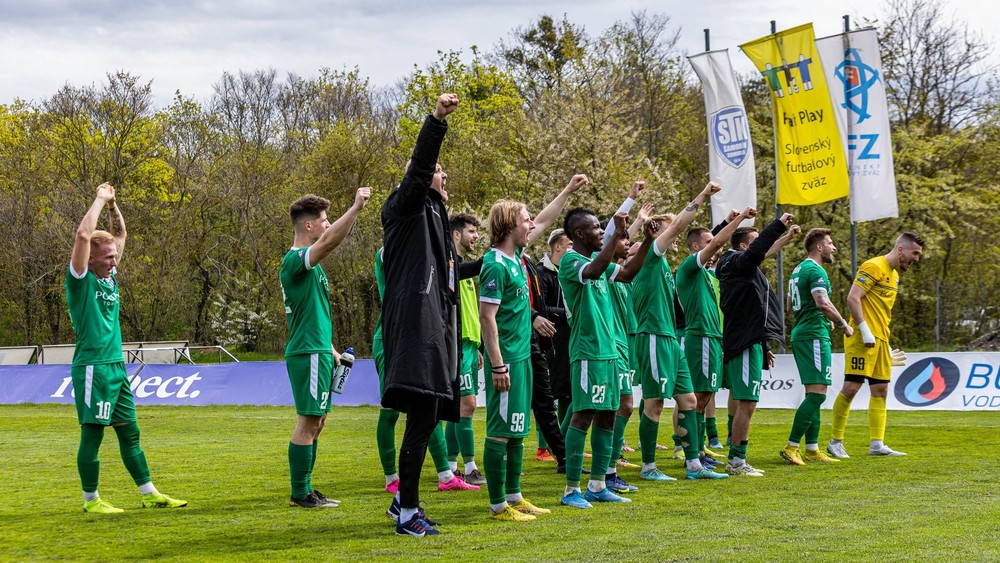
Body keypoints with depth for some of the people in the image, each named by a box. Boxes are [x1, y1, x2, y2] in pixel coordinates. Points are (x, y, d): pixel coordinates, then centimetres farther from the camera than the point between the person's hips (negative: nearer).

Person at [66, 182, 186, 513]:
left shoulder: (109, 277, 13)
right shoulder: (81, 280, -8)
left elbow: (120, 236, 23)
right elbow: (83, 234, -21)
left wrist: (113, 204, 9)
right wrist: (101, 199, -11)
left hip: (116, 366, 8)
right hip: (92, 367, -8)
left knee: (129, 433, 11)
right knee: (92, 434, -1)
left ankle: (150, 495, 16)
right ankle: (91, 501, 7)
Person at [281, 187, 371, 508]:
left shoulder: (310, 264, 18)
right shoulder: (294, 260, -13)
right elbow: (331, 240, -32)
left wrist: (330, 349, 25)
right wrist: (357, 207, -33)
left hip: (316, 351, 10)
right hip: (307, 352, -10)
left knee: (316, 421, 13)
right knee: (308, 421, -7)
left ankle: (304, 490, 19)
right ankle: (300, 494, -3)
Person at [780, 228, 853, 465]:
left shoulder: (798, 270, 19)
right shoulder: (815, 270, -12)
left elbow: (791, 305, 29)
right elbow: (823, 304, -25)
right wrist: (843, 325, -12)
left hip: (800, 334, 10)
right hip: (814, 336, -10)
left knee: (813, 394, 12)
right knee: (817, 393, -12)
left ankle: (812, 449, 12)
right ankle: (791, 447, -15)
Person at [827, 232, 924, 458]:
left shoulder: (894, 275, 19)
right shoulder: (874, 267, -9)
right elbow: (853, 298, -17)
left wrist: (886, 344, 21)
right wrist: (865, 331, -21)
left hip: (880, 340, 10)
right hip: (862, 338, -10)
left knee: (880, 390, 5)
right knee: (851, 387, -9)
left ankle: (877, 444, 6)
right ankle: (836, 442, -1)